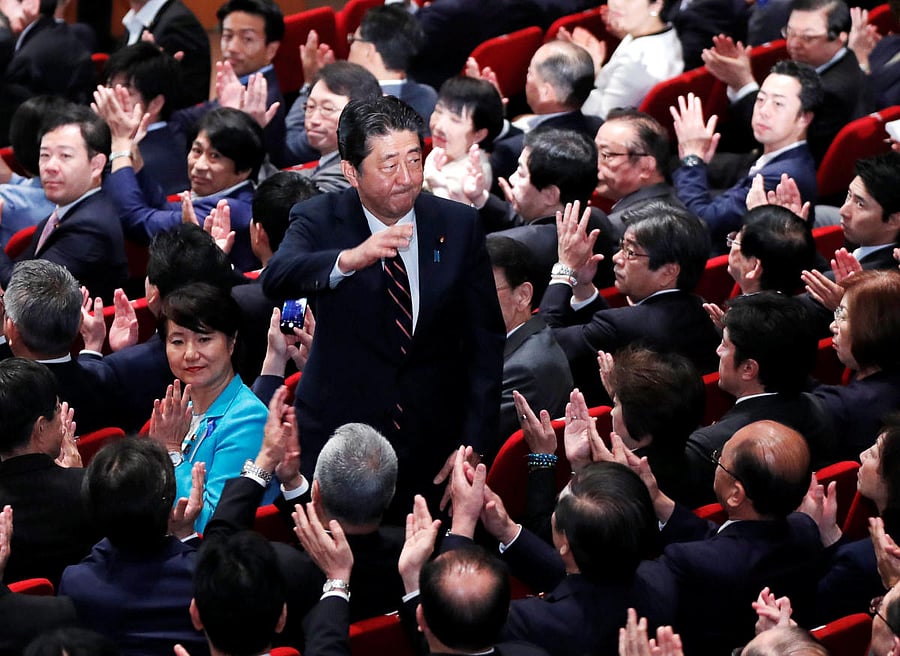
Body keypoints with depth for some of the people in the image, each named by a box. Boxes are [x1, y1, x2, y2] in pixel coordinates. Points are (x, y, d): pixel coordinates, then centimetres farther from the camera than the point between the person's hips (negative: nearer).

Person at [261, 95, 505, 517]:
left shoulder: (458, 225, 0)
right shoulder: (318, 221, -6)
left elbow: (484, 340, 4)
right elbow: (276, 279, -27)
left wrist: (475, 446, -3)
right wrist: (351, 259, -46)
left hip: (433, 447, 2)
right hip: (338, 441, -1)